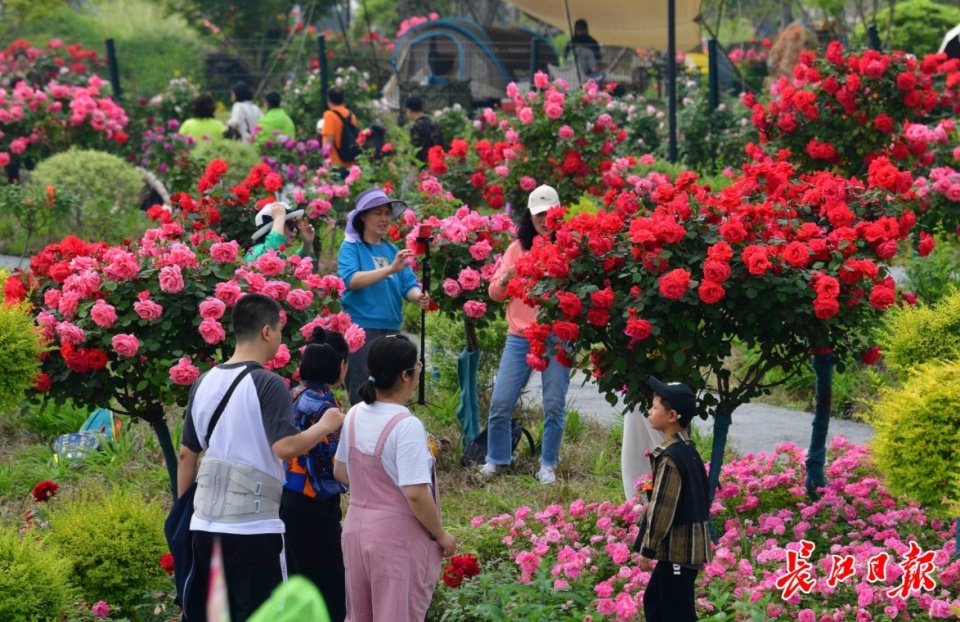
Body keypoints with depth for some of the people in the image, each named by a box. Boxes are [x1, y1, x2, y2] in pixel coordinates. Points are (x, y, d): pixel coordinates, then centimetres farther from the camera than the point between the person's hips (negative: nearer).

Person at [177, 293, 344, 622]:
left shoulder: (205, 382, 9)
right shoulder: (267, 384, -11)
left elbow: (187, 454, 14)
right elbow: (285, 447, -23)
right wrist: (324, 426, -6)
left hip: (205, 525, 6)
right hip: (253, 528, -6)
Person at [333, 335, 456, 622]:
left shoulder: (355, 415, 2)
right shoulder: (407, 426, -21)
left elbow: (340, 472, 15)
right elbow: (416, 494, -24)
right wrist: (441, 534, -10)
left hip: (357, 529, 7)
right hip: (398, 536, -7)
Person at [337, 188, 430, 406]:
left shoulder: (392, 250, 14)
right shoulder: (351, 247, -1)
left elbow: (408, 285, 6)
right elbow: (350, 279, -18)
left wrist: (419, 297, -18)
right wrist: (390, 269, -27)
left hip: (390, 330, 5)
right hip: (360, 328, -5)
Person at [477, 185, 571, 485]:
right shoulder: (517, 248, 10)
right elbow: (495, 292, 11)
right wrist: (506, 279, -10)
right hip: (519, 337, 2)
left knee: (554, 404, -1)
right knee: (501, 402, 0)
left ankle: (548, 465, 10)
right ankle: (495, 460, 15)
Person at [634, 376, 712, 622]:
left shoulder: (670, 457, -21)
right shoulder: (687, 449, 9)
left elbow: (662, 507, -21)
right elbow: (702, 494, 17)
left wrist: (647, 548, -14)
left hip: (678, 546, -10)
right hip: (689, 543, 10)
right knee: (654, 600, 21)